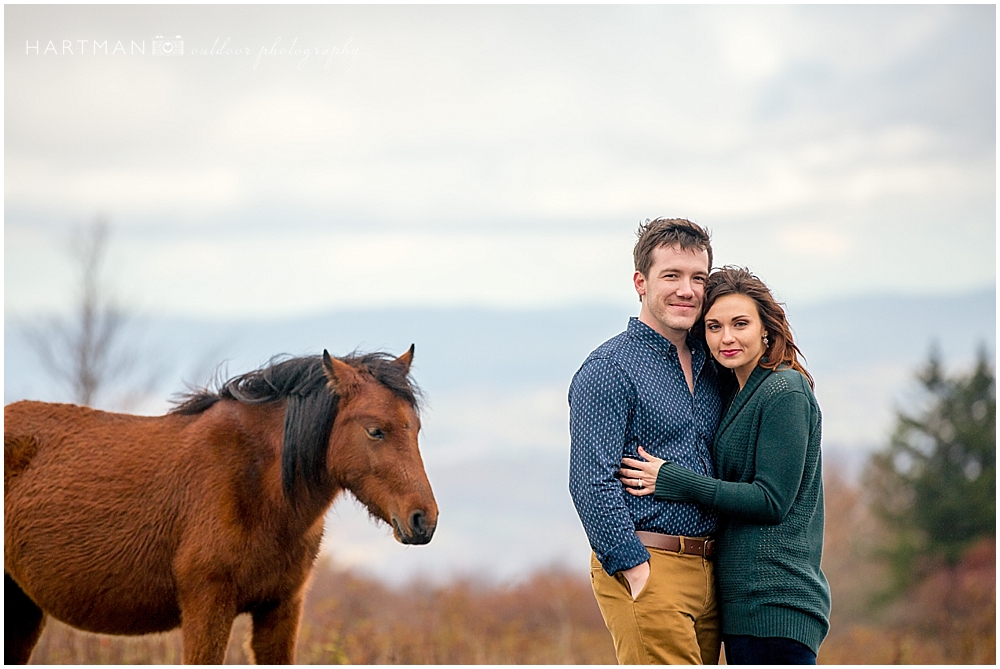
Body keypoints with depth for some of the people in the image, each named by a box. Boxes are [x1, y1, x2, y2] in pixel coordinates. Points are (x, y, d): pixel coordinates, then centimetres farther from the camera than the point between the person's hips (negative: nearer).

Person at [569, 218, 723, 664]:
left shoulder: (709, 366, 16)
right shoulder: (608, 369, -8)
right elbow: (591, 482, -15)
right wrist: (635, 569, -18)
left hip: (707, 572, 8)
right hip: (646, 568, -8)